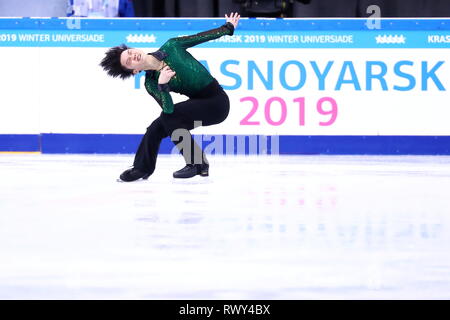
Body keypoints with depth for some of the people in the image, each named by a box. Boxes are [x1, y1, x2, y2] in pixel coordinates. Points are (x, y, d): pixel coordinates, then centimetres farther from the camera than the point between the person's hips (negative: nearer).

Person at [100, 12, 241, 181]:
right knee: (157, 128, -5)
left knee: (168, 118, -21)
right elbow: (168, 108, -18)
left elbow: (202, 36, 1)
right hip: (198, 103, 5)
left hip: (216, 102, -5)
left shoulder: (171, 47, -11)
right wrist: (162, 86, -34)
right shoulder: (151, 84, -6)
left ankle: (197, 163, -11)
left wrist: (229, 27, 11)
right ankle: (142, 169, 16)